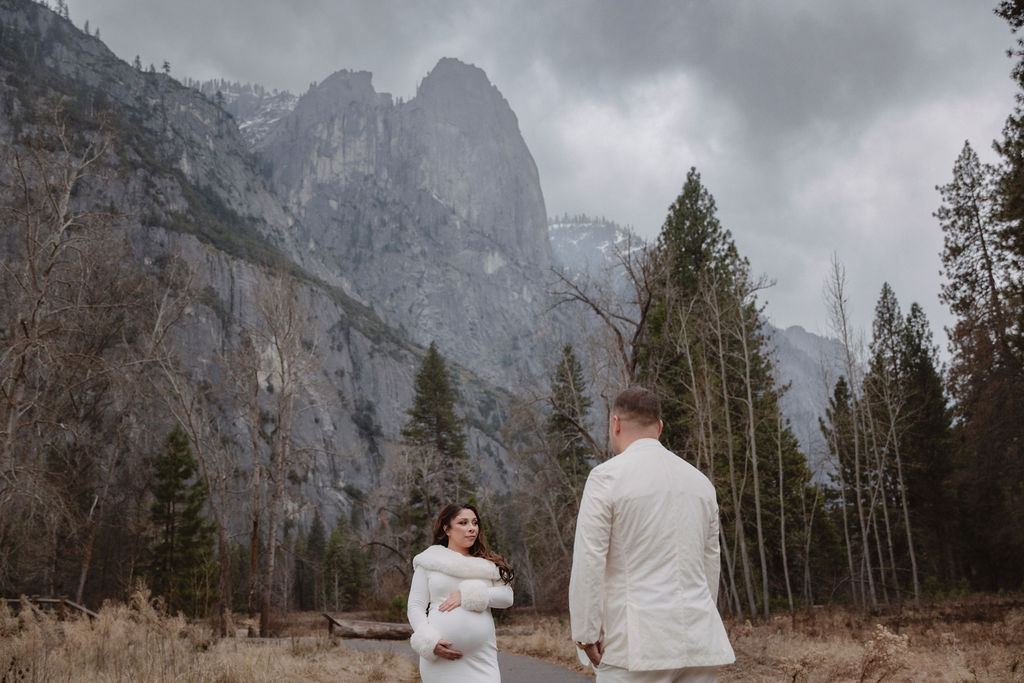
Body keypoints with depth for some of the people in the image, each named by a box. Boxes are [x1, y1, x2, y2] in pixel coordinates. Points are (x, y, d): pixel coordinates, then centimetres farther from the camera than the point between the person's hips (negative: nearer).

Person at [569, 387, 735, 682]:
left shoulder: (607, 476, -6)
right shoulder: (701, 481, 12)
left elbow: (588, 562, -10)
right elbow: (710, 565, 17)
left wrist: (585, 635, -1)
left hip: (637, 646, -5)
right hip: (699, 643, 6)